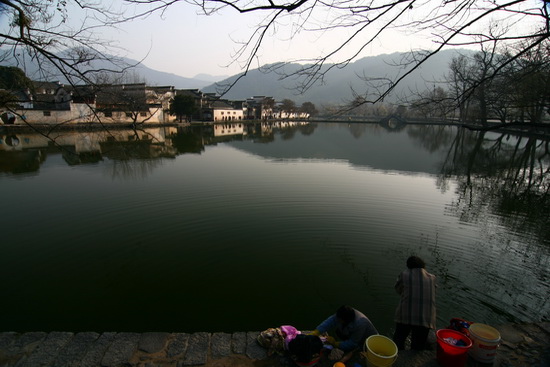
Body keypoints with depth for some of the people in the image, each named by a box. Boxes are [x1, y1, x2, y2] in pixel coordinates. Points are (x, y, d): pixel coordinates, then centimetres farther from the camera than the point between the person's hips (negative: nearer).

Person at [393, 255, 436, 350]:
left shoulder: (404, 275, 1)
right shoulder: (432, 278, 7)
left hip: (405, 316, -2)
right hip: (426, 318, 2)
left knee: (398, 342, 20)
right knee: (418, 347, 15)